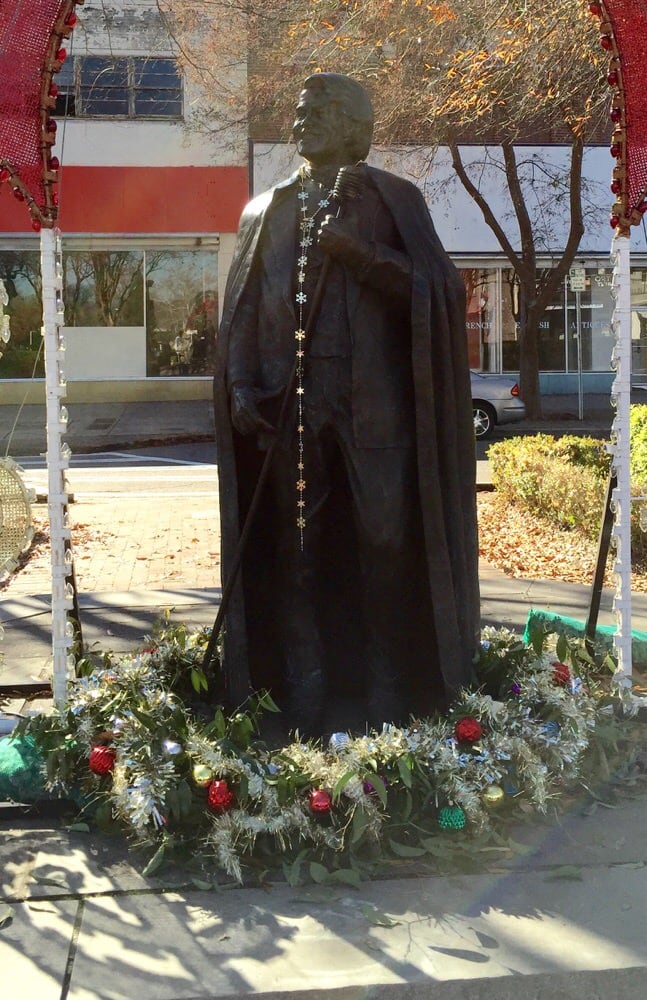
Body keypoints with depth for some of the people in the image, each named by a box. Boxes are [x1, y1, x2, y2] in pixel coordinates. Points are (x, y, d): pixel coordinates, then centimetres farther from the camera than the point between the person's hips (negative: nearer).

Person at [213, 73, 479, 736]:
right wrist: (241, 388, -1)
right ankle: (305, 703, 10)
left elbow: (436, 289, -3)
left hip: (376, 404, -2)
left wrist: (358, 252, -13)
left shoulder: (394, 200, 8)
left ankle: (387, 699, 9)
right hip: (289, 405, 3)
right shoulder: (266, 211, 16)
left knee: (385, 548, -3)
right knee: (298, 553, 2)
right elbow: (241, 312, 13)